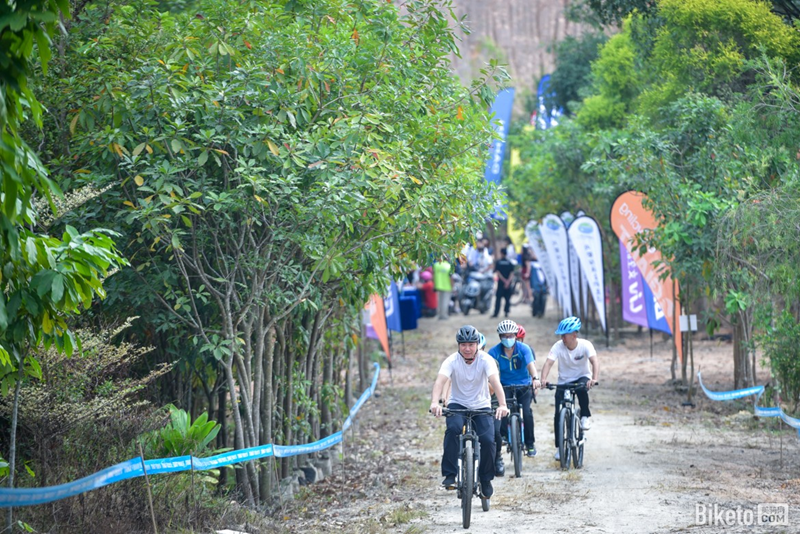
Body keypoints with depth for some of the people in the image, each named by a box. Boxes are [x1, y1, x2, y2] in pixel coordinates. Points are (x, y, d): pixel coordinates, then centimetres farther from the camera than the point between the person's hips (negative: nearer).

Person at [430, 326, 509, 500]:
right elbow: (440, 381, -31)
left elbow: (495, 382, -31)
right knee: (454, 428, -33)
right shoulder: (452, 361, -16)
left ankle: (486, 479, 7)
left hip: (481, 406, 1)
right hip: (457, 404, -1)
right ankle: (450, 474, -23)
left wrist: (502, 405, -49)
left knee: (488, 440, -19)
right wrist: (434, 403, -51)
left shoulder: (486, 360, -16)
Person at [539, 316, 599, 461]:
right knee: (558, 414, -8)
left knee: (582, 389, -39)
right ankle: (559, 447, 6)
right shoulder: (558, 346, -15)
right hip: (564, 382, 2)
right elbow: (548, 363, -26)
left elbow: (595, 362, -31)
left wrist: (594, 379, -50)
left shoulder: (585, 345, -18)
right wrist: (543, 379, -45)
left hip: (582, 378, -2)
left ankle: (585, 416, -14)